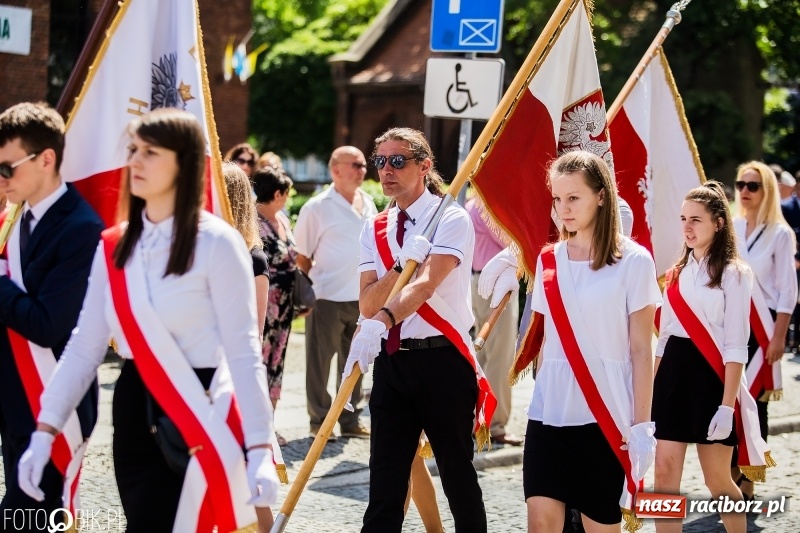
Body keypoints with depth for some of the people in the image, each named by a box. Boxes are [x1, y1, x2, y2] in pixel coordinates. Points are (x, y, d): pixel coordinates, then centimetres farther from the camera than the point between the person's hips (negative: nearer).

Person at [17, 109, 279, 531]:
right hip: (133, 411, 6)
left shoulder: (217, 243, -10)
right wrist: (45, 429, -2)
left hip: (195, 417, -6)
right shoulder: (114, 246, 7)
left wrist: (259, 449, -19)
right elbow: (84, 346, 6)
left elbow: (243, 351, -13)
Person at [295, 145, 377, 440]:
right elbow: (302, 255, -6)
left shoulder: (368, 203, 8)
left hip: (361, 298, 6)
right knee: (320, 362, 3)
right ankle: (319, 420, 13)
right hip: (328, 298, -6)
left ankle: (349, 420, 23)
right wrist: (311, 287, -9)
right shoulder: (317, 207, -9)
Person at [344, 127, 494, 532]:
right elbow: (367, 304, 0)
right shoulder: (375, 230, 9)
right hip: (391, 360, 5)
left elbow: (425, 285, -24)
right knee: (385, 478, 5)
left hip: (442, 359, -5)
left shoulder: (451, 220, -8)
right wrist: (402, 263, -16)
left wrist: (381, 322, -40)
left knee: (457, 473, 6)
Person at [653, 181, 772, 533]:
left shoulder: (734, 274, -6)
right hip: (673, 375, 5)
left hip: (711, 376, -5)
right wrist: (652, 390, 12)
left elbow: (736, 347, -11)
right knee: (665, 471, -2)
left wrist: (727, 404, -17)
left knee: (717, 479, 3)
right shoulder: (678, 272, 13)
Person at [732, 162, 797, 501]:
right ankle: (731, 476, 13)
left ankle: (747, 482, 6)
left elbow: (788, 290, -6)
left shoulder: (780, 234, -6)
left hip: (761, 325, -4)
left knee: (754, 402, -1)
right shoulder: (729, 228, 7)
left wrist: (779, 337, -12)